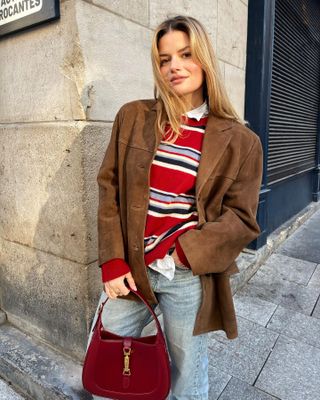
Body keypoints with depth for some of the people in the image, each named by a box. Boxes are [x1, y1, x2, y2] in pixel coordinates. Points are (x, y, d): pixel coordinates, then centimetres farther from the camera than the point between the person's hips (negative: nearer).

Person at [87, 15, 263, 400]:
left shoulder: (240, 140, -2)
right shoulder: (132, 117, 2)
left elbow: (241, 217, -4)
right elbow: (109, 187, 0)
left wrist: (184, 251, -15)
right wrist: (112, 260, -7)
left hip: (189, 277, -1)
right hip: (129, 267, 3)